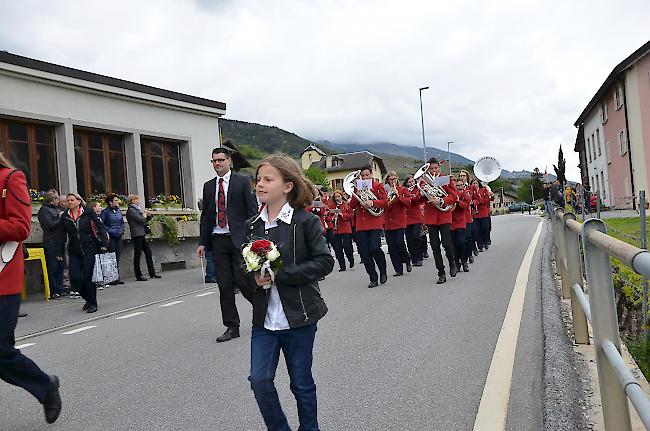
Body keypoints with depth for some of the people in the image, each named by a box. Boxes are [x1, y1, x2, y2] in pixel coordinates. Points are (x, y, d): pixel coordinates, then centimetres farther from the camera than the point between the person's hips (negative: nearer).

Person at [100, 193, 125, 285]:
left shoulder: (118, 211, 12)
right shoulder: (105, 212, -8)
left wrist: (122, 230, 9)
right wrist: (108, 231, -12)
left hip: (118, 236, 7)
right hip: (110, 237, -7)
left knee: (117, 257, 9)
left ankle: (117, 277, 16)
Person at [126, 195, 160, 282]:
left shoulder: (136, 209, 20)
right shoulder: (131, 210, -9)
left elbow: (145, 220, 23)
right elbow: (141, 220, -18)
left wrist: (149, 215, 7)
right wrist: (144, 215, 2)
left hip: (142, 234, 9)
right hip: (137, 235, -9)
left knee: (148, 252, 9)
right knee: (137, 254, -4)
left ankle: (152, 273, 14)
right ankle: (138, 275, 0)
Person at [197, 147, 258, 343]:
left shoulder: (242, 182, 1)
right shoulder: (208, 186, 14)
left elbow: (252, 211, -2)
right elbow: (205, 215, 16)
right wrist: (202, 242, 10)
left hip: (239, 239, -4)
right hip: (218, 240, 5)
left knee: (242, 281, -8)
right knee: (224, 285, 5)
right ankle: (232, 327, 14)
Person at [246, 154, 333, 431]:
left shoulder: (305, 221, -10)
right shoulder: (252, 226, 5)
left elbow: (324, 262, -15)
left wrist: (280, 274, -20)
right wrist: (254, 278, -9)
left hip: (298, 316, -4)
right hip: (264, 317, 4)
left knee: (301, 382, 10)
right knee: (259, 379, 1)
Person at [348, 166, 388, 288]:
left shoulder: (378, 186, 6)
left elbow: (385, 202, -5)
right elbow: (352, 206, 9)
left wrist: (372, 202, -21)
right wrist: (356, 194, -6)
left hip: (375, 223, -4)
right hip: (361, 224, 4)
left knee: (374, 248, -18)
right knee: (364, 253, 1)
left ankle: (383, 270, 10)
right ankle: (373, 279, 12)